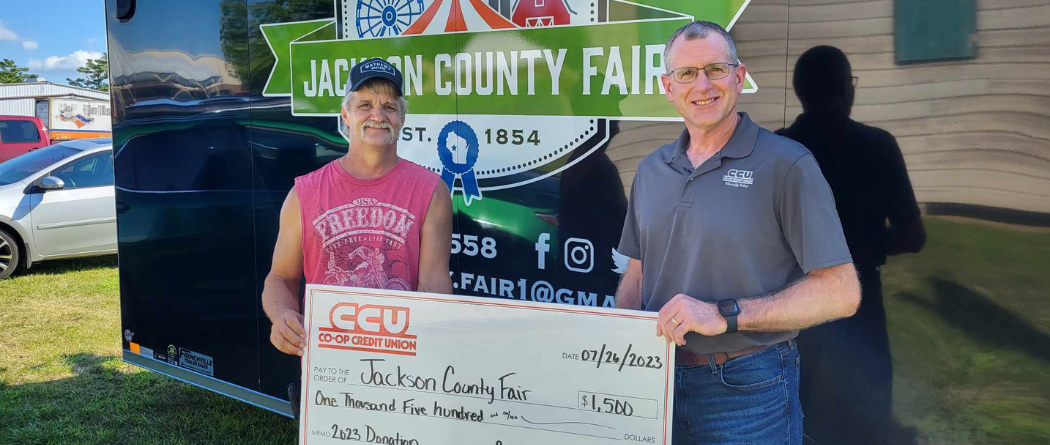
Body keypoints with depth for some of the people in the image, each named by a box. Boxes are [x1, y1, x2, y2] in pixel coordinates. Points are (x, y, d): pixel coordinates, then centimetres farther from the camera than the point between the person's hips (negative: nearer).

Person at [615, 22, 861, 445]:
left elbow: (841, 292, -14)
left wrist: (725, 314, -22)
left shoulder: (786, 164, -11)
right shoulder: (651, 169, 7)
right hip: (659, 379, 5)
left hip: (748, 391, -5)